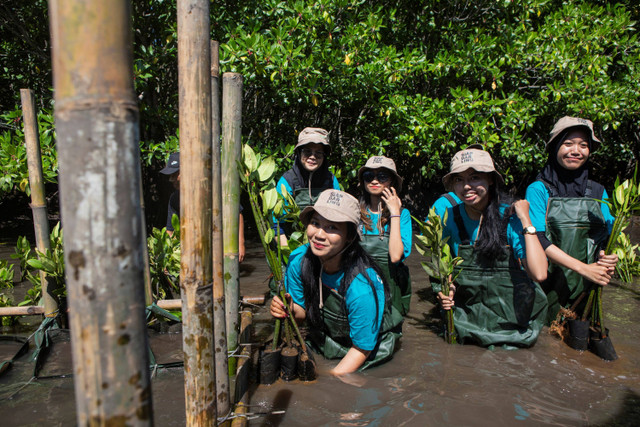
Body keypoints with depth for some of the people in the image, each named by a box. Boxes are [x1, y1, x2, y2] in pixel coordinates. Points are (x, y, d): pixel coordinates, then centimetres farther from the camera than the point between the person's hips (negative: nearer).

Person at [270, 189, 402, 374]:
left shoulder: (362, 287, -35)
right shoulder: (299, 259, -19)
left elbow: (362, 349, -20)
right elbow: (303, 313, -4)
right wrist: (290, 310, -26)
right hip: (322, 341, 4)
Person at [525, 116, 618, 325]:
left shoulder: (598, 192, 9)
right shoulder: (538, 189, -4)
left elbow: (609, 236, 10)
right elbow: (538, 239, -12)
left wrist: (609, 259, -13)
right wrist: (584, 268, -18)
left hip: (587, 291, 4)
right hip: (547, 288, -3)